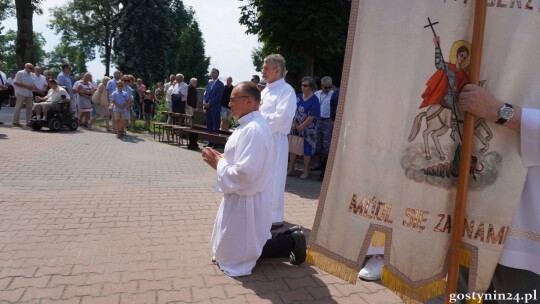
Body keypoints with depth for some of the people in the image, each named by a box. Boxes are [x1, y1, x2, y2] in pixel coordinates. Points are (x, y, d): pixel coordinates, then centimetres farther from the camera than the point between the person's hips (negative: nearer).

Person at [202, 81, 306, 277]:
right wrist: (220, 158, 0)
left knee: (235, 257, 5)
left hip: (246, 201, -10)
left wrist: (218, 164, -15)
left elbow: (245, 174, -31)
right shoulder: (249, 125, 8)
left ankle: (290, 243, 8)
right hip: (241, 198, 10)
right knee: (242, 244, 24)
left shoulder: (254, 130, -25)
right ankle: (287, 238, 21)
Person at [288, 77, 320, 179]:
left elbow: (311, 117, -14)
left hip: (308, 129, -4)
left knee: (306, 150, 5)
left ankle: (306, 171, 18)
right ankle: (290, 169, 23)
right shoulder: (298, 97, 4)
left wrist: (300, 127, -16)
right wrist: (292, 124, -9)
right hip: (295, 128, 5)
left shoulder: (314, 100, -10)